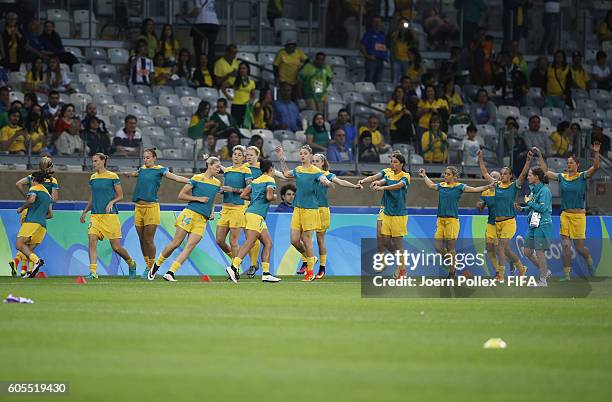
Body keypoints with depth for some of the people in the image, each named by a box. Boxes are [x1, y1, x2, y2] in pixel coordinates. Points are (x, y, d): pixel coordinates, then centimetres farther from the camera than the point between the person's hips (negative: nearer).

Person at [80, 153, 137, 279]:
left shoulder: (113, 177, -3)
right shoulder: (93, 178, 12)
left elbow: (120, 196, 0)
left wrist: (111, 202, -18)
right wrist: (84, 212, 16)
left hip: (110, 215, -4)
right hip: (95, 215, 5)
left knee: (116, 247, 0)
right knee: (92, 241, -15)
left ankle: (131, 263, 27)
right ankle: (93, 272, -16)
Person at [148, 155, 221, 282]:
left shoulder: (217, 183, 15)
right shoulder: (197, 179, -2)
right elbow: (181, 195, -2)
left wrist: (212, 212, 13)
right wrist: (198, 199, -10)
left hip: (203, 219, 5)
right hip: (190, 213, -5)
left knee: (189, 247, -10)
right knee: (176, 243, -4)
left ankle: (170, 273, -11)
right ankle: (156, 265, 16)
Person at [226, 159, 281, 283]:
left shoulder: (255, 181, 19)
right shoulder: (270, 180, -2)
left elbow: (243, 195, 15)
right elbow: (269, 197, -16)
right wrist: (274, 197, 5)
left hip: (251, 212, 9)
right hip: (256, 215, -9)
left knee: (268, 243, 9)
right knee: (249, 243, -16)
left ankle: (266, 273, 5)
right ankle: (234, 267, -26)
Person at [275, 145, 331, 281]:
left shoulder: (315, 171, -8)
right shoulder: (298, 170, 11)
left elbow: (323, 179, -27)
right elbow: (286, 173, 31)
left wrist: (326, 182, -50)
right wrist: (282, 159, 26)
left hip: (310, 209, -6)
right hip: (298, 209, 6)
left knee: (306, 239, -4)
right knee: (294, 240, 2)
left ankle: (310, 272, 5)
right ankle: (309, 259, 29)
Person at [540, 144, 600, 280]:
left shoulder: (582, 176, -2)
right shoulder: (561, 177, 8)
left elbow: (595, 167, -15)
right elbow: (545, 171, 15)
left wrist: (596, 153, -29)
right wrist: (540, 156, 12)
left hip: (579, 215, -3)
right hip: (565, 215, 3)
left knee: (579, 246, 1)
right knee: (565, 245, -3)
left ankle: (589, 260, 33)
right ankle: (566, 274, 1)